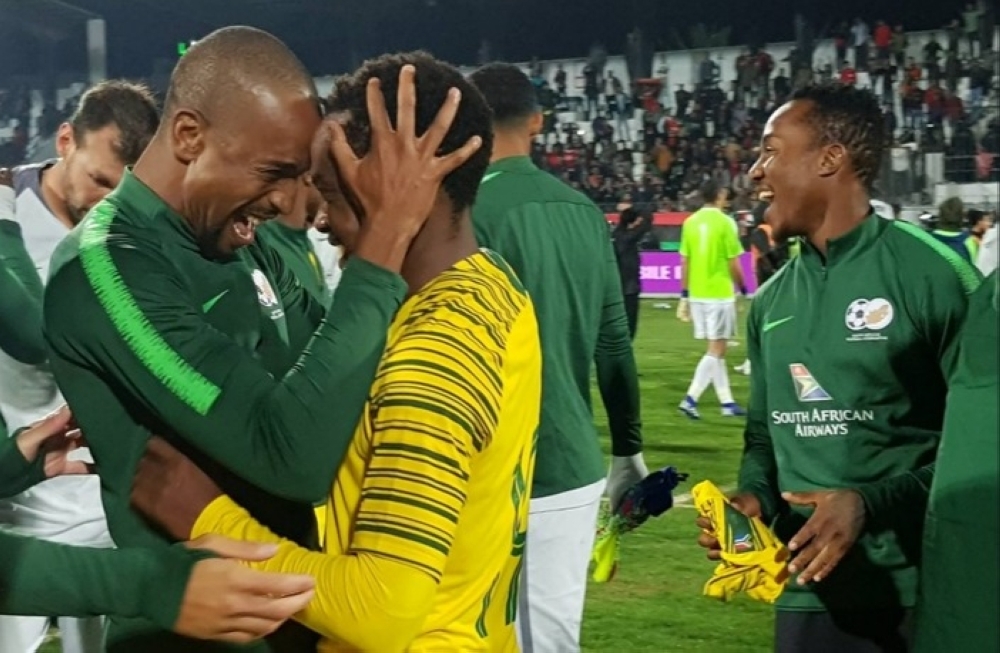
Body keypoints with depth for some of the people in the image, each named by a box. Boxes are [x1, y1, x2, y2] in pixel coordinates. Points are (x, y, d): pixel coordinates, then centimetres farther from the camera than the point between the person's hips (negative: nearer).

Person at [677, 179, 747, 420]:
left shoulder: (690, 222, 3)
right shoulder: (725, 222, -11)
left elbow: (684, 262, 6)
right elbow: (733, 264, -9)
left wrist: (684, 295, 12)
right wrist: (743, 290, 6)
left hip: (697, 294, 6)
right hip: (720, 294, -6)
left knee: (715, 348, 13)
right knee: (716, 349, -1)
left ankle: (727, 402, 18)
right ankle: (691, 398, -12)